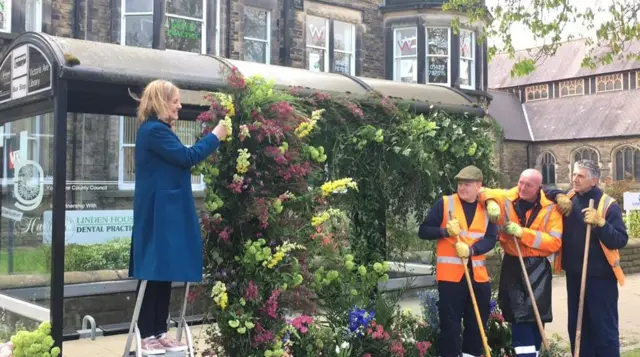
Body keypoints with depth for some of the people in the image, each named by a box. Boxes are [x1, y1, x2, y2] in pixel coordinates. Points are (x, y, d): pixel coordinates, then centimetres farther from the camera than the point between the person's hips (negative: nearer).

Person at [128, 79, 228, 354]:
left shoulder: (157, 130, 18)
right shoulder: (153, 130, -14)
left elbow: (178, 161, 19)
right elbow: (186, 157, -17)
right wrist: (215, 136, -8)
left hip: (166, 212, 10)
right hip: (158, 213, -10)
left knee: (164, 271, 11)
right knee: (153, 273, -4)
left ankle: (159, 332, 17)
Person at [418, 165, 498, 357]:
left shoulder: (487, 208, 8)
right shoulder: (444, 203, -1)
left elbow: (491, 239, -2)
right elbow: (423, 231, -2)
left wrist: (471, 250, -19)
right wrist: (445, 231, -20)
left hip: (478, 274, 4)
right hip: (450, 274, -4)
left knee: (477, 325, 13)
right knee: (450, 325, -1)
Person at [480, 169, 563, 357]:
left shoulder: (550, 208, -7)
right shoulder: (506, 199, -1)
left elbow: (555, 242, -14)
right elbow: (482, 192, 13)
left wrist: (523, 233, -21)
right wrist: (491, 201, -10)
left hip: (537, 267, -1)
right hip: (512, 264, 1)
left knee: (536, 315, 3)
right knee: (519, 315, -3)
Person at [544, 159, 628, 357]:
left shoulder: (608, 205, -11)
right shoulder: (569, 199, 5)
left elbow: (620, 240, -17)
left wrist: (599, 223, -31)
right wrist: (558, 196, -2)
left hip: (600, 277, -6)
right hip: (574, 275, 6)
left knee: (604, 328, 0)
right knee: (577, 328, 15)